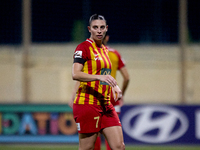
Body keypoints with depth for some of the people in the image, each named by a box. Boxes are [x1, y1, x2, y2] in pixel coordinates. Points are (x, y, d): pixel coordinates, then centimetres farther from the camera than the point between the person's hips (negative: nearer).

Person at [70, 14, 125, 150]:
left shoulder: (104, 49, 17)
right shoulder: (84, 47, -7)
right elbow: (75, 74, -20)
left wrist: (114, 86, 13)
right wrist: (100, 77, -31)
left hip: (105, 105, 7)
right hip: (87, 104, -7)